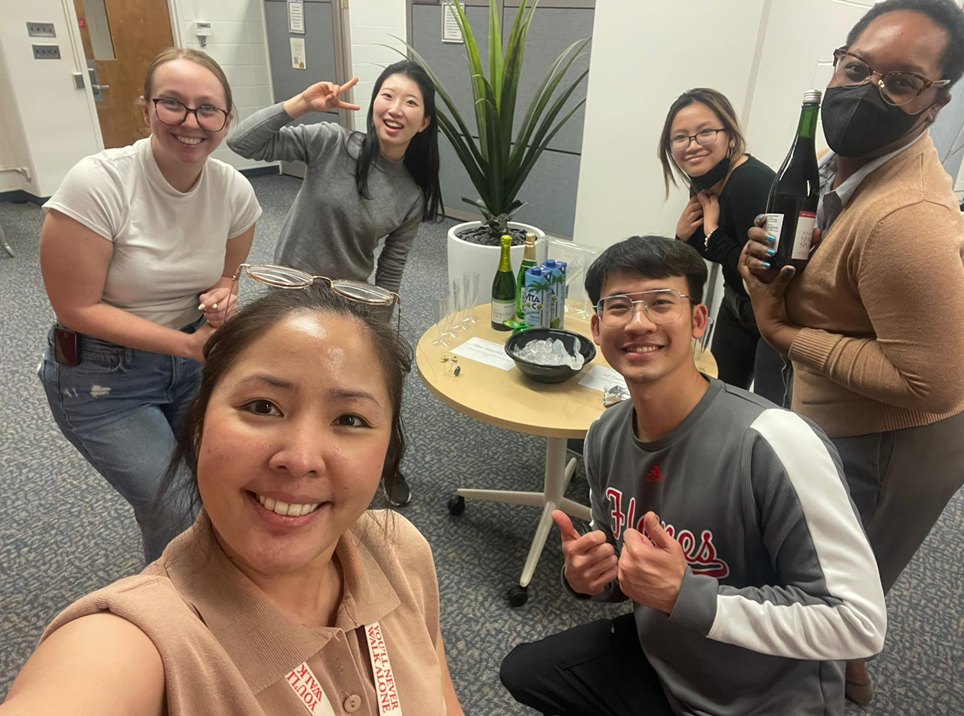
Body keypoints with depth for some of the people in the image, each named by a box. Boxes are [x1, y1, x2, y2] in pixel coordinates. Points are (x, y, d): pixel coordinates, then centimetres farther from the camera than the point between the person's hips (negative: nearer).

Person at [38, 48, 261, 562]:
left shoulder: (234, 190, -9)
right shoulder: (98, 183, -23)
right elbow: (76, 308, -19)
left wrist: (221, 298, -15)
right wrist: (186, 343, -24)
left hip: (192, 356, 5)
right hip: (101, 375, -4)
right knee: (178, 516, -8)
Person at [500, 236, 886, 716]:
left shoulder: (774, 442, -31)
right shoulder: (604, 436, -9)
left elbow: (858, 621, -27)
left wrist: (686, 594, -33)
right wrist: (586, 576, -16)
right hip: (656, 657, 6)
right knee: (523, 672, 17)